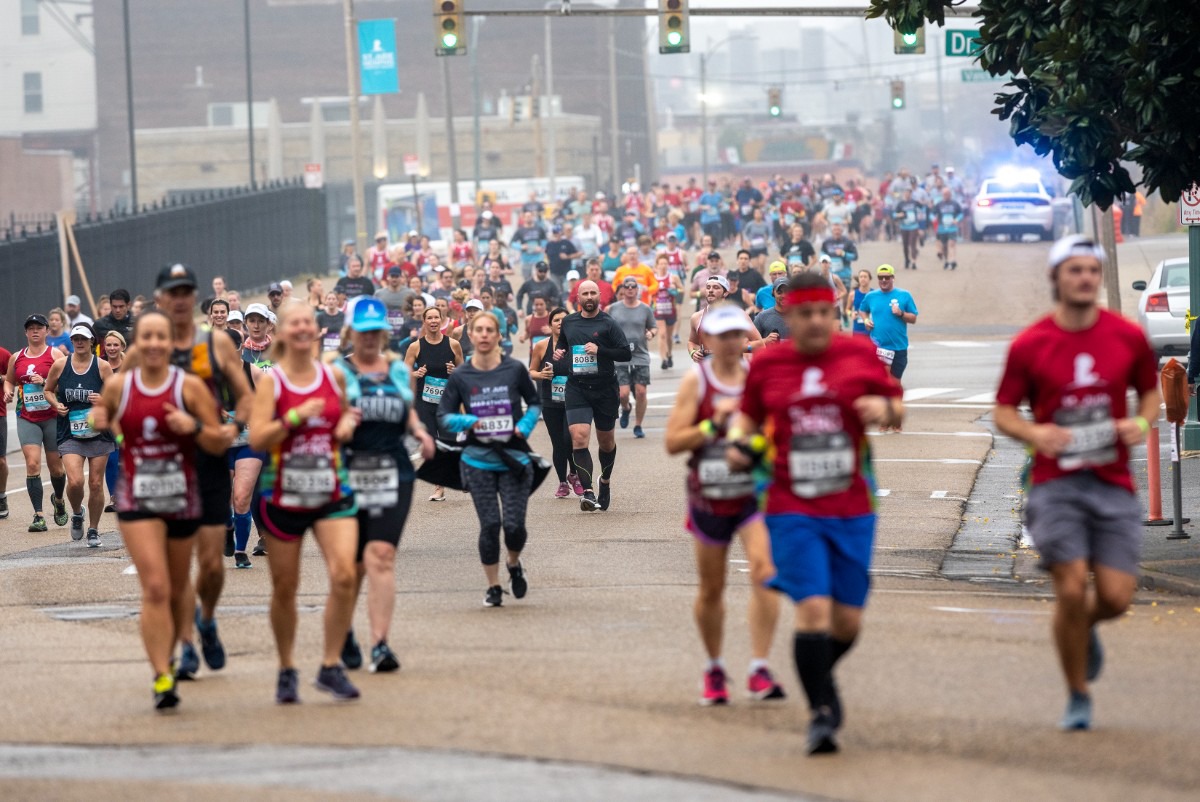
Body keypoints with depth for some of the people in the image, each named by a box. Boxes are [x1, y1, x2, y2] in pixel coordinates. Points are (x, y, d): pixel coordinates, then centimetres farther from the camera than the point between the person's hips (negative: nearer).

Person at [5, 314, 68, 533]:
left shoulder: (55, 355, -3)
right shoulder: (16, 358, 8)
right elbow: (9, 380, 24)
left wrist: (44, 382, -23)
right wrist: (8, 391, 3)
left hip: (52, 417, -2)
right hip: (27, 419, 2)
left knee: (55, 466, 9)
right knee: (32, 464, -13)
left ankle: (58, 500, 41)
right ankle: (38, 516, -13)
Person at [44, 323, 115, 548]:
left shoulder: (102, 366, -4)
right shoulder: (60, 365, -1)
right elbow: (48, 390, 14)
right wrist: (56, 404, -5)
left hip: (98, 433, 0)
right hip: (70, 434, 0)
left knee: (96, 484, 3)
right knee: (75, 481, -16)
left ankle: (94, 530, 20)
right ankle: (77, 514, 16)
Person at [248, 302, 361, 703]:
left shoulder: (334, 376, 5)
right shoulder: (270, 381, -5)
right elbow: (257, 439, -13)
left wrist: (348, 423, 1)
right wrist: (296, 417, -23)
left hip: (332, 492, 2)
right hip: (282, 496, -2)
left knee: (344, 573, -16)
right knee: (284, 587, 6)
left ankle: (331, 666, -5)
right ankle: (287, 670, 24)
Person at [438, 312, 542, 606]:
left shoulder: (514, 370, -3)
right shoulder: (460, 376, -2)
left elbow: (534, 403, 11)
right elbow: (443, 416, 3)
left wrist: (526, 425, -7)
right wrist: (468, 422, -16)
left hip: (514, 457, 0)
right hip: (478, 460, 0)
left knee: (514, 524, -7)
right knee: (490, 524, -4)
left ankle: (514, 564, 27)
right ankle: (493, 587, 13)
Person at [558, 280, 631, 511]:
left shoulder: (608, 324, -5)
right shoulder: (569, 322, 8)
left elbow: (626, 353, -10)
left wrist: (600, 350, -21)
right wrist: (558, 352, 4)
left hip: (605, 388, -1)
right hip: (576, 388, 1)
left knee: (606, 440, 15)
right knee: (579, 439, -17)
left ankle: (605, 481, 42)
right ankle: (587, 492, -22)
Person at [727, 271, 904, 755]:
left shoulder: (859, 353, 2)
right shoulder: (767, 363, 2)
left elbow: (897, 407, 11)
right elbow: (749, 413, 18)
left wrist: (886, 409, -12)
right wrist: (739, 441, -2)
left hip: (852, 510, 2)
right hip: (793, 510, -2)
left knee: (848, 620, 6)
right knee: (813, 607, -16)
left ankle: (820, 674, 38)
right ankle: (821, 710, -6)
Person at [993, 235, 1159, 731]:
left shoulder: (1129, 337, 2)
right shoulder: (1029, 345, -2)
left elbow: (1150, 391, 16)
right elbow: (1003, 411, 4)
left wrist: (1142, 422, -6)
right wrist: (1034, 433, -17)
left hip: (1113, 485, 2)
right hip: (1056, 482, -2)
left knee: (1116, 597, -5)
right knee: (1072, 589, -11)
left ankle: (1084, 627, 34)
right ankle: (1078, 698, 8)